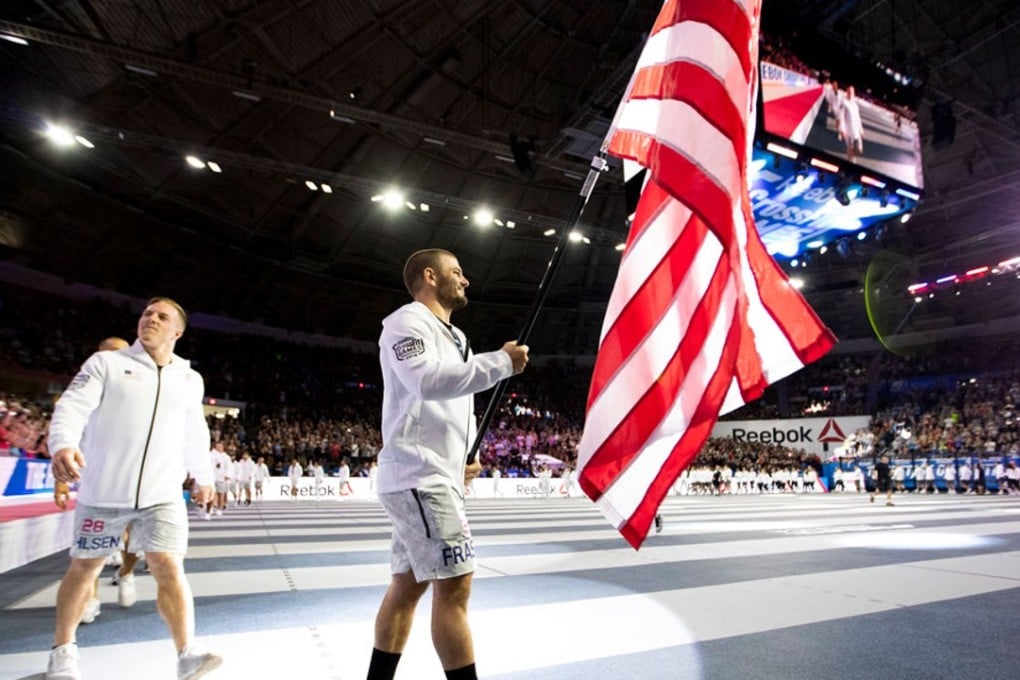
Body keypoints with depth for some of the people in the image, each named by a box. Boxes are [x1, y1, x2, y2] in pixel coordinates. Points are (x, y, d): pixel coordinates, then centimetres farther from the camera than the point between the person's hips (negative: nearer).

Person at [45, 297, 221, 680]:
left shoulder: (190, 380, 8)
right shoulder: (106, 363, 0)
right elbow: (73, 406, -13)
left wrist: (203, 475, 27)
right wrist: (63, 444, -33)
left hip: (162, 495, 1)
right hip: (103, 492, -1)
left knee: (169, 568, -7)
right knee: (85, 567, 15)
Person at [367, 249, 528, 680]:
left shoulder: (448, 335, 23)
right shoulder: (408, 321, -7)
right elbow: (428, 381, -25)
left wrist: (464, 456, 14)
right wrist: (501, 361, -20)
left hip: (437, 477, 10)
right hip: (418, 475, -10)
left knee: (408, 585, 14)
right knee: (453, 586, -9)